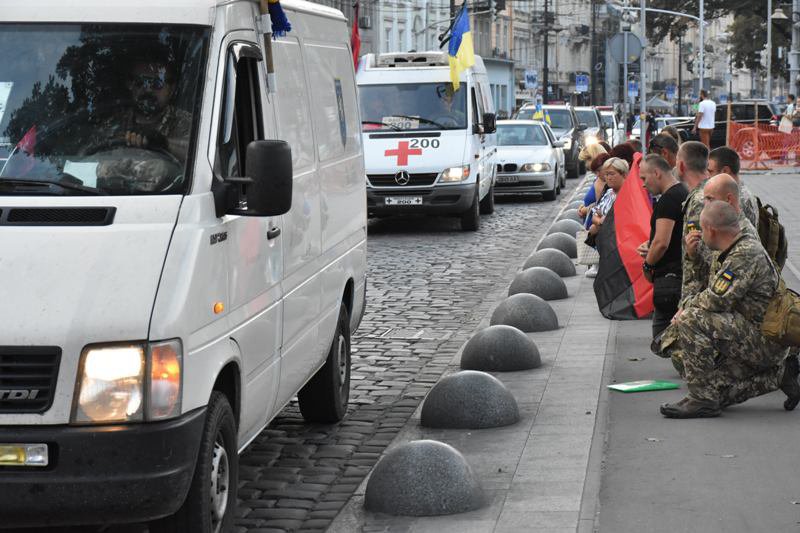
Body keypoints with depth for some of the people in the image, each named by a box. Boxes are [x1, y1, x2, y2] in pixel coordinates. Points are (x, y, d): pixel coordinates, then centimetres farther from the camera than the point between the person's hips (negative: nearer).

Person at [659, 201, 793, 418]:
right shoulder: (743, 249, 15)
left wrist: (685, 312, -7)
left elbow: (716, 301, -24)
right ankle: (775, 377, 17)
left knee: (691, 321, -23)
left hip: (765, 340, -10)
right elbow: (715, 294, 21)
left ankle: (703, 399, -20)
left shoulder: (746, 254, -19)